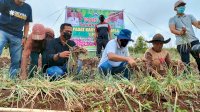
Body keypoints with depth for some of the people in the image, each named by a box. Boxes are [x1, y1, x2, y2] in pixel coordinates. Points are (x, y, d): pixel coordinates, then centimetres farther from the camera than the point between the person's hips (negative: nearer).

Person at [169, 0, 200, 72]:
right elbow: (172, 30, -5)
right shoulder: (172, 19, 12)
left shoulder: (190, 16, 21)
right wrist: (180, 32, -26)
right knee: (186, 64, -4)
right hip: (182, 43, -3)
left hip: (194, 41, 3)